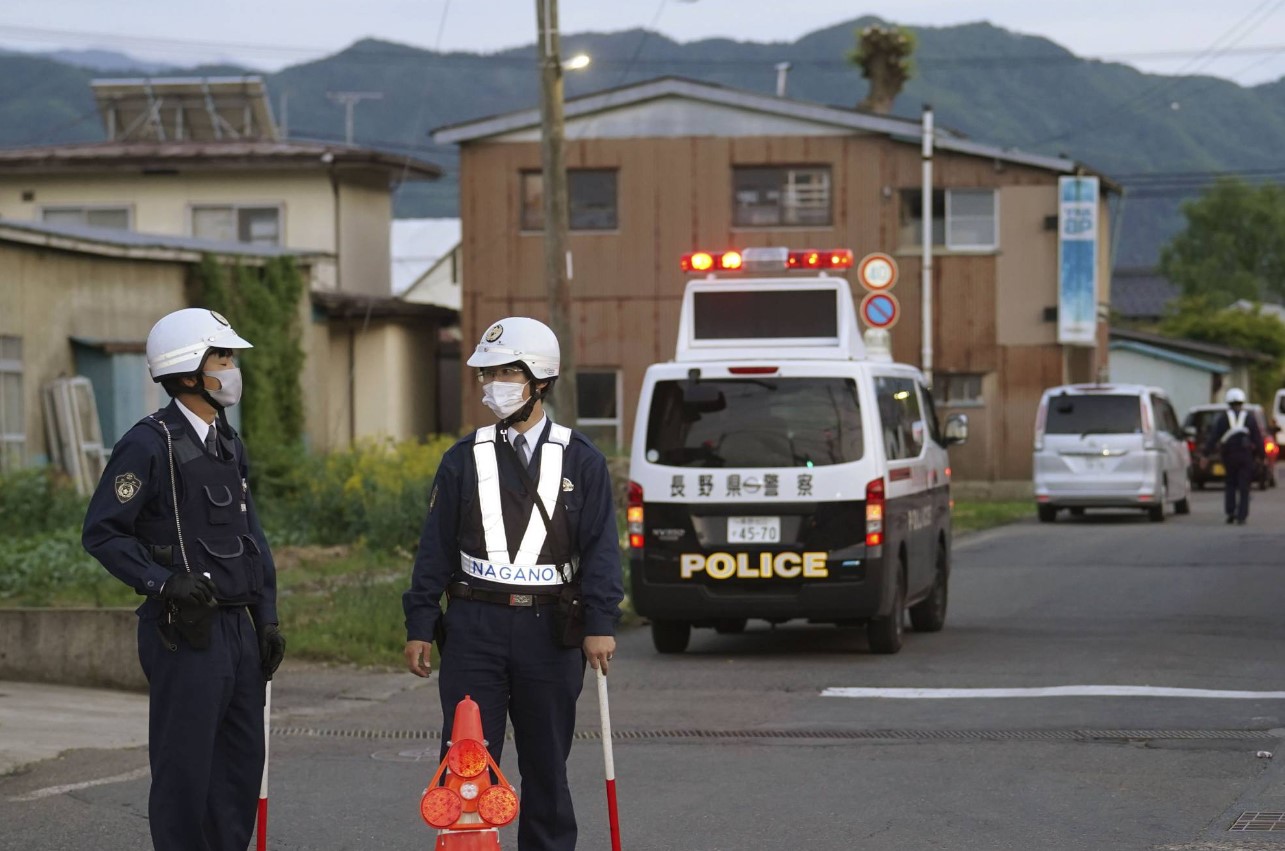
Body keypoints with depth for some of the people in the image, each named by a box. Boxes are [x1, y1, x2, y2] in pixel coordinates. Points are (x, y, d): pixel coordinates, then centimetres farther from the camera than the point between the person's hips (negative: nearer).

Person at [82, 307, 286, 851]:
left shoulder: (228, 445, 15)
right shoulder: (150, 444, -11)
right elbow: (102, 533, -13)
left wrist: (267, 619, 14)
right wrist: (163, 582, -22)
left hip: (238, 627, 8)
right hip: (186, 634, -8)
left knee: (242, 762, 11)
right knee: (185, 767, -3)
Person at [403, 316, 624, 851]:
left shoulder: (580, 461, 4)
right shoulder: (464, 460, 7)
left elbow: (601, 547, 0)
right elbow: (435, 547, 7)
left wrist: (600, 624, -10)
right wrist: (420, 626, 2)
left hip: (548, 629, -1)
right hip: (474, 625, 1)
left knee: (546, 765, 8)